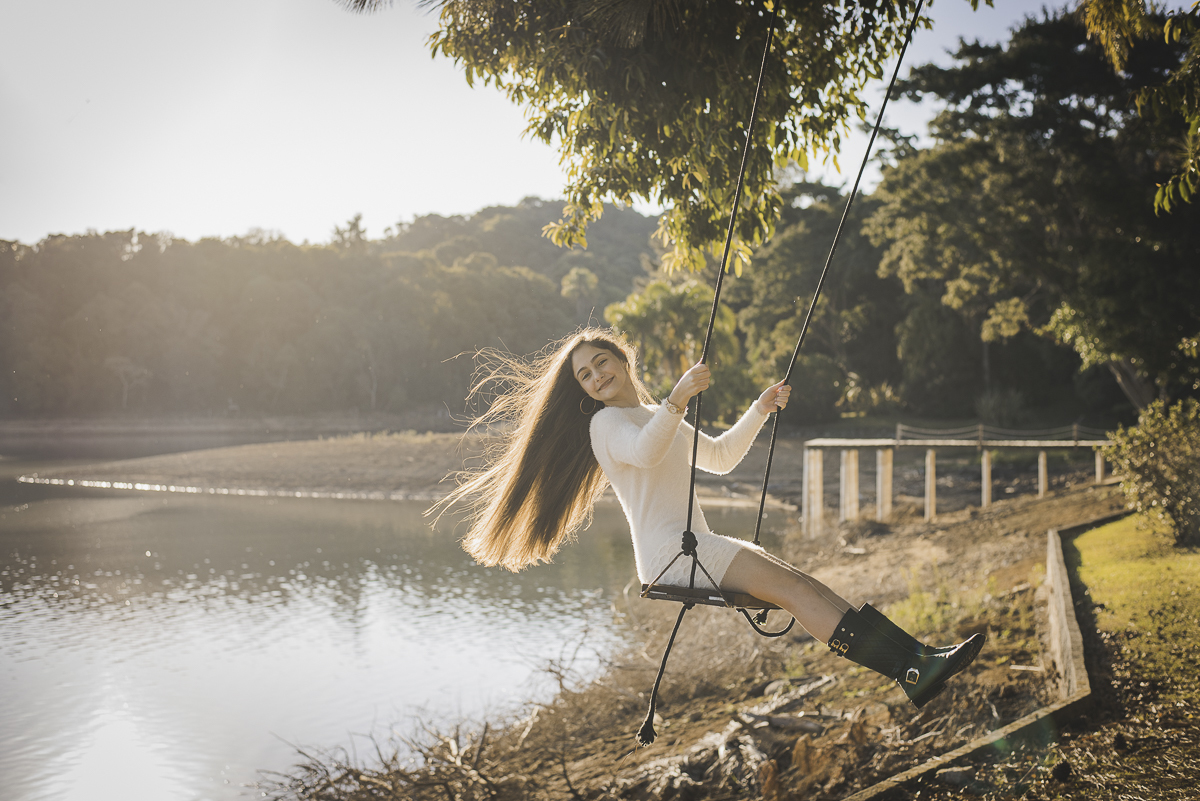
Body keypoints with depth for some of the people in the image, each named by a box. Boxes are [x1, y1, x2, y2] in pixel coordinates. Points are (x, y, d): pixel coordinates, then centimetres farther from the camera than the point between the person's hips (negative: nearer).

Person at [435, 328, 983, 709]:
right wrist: (677, 399, -37)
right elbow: (643, 451, -25)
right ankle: (912, 671, -37)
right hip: (667, 553, -8)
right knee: (789, 584, -25)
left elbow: (719, 458, 35)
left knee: (805, 589, -13)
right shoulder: (607, 422, -1)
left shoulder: (657, 417, 26)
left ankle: (913, 658, -25)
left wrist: (760, 410, 28)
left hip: (699, 547, 8)